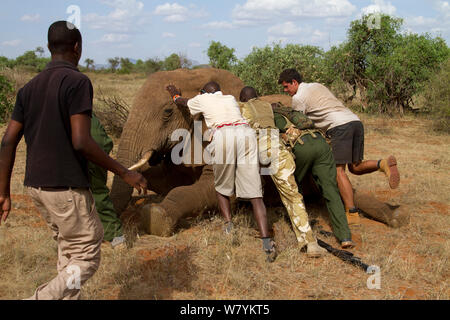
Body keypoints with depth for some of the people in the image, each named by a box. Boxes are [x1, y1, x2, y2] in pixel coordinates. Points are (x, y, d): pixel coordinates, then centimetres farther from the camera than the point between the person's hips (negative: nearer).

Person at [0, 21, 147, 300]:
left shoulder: (30, 87, 11)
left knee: (69, 252, 20)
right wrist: (125, 173, -12)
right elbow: (81, 142, -20)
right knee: (87, 260, 1)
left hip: (36, 185, 8)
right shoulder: (77, 81, -12)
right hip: (66, 186, -8)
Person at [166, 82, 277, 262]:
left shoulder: (203, 99, 25)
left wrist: (175, 94, 70)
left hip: (223, 134, -3)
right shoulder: (231, 98, 34)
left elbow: (182, 103, 46)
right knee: (254, 193, -2)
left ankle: (229, 228, 3)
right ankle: (267, 242, -14)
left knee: (222, 188, 19)